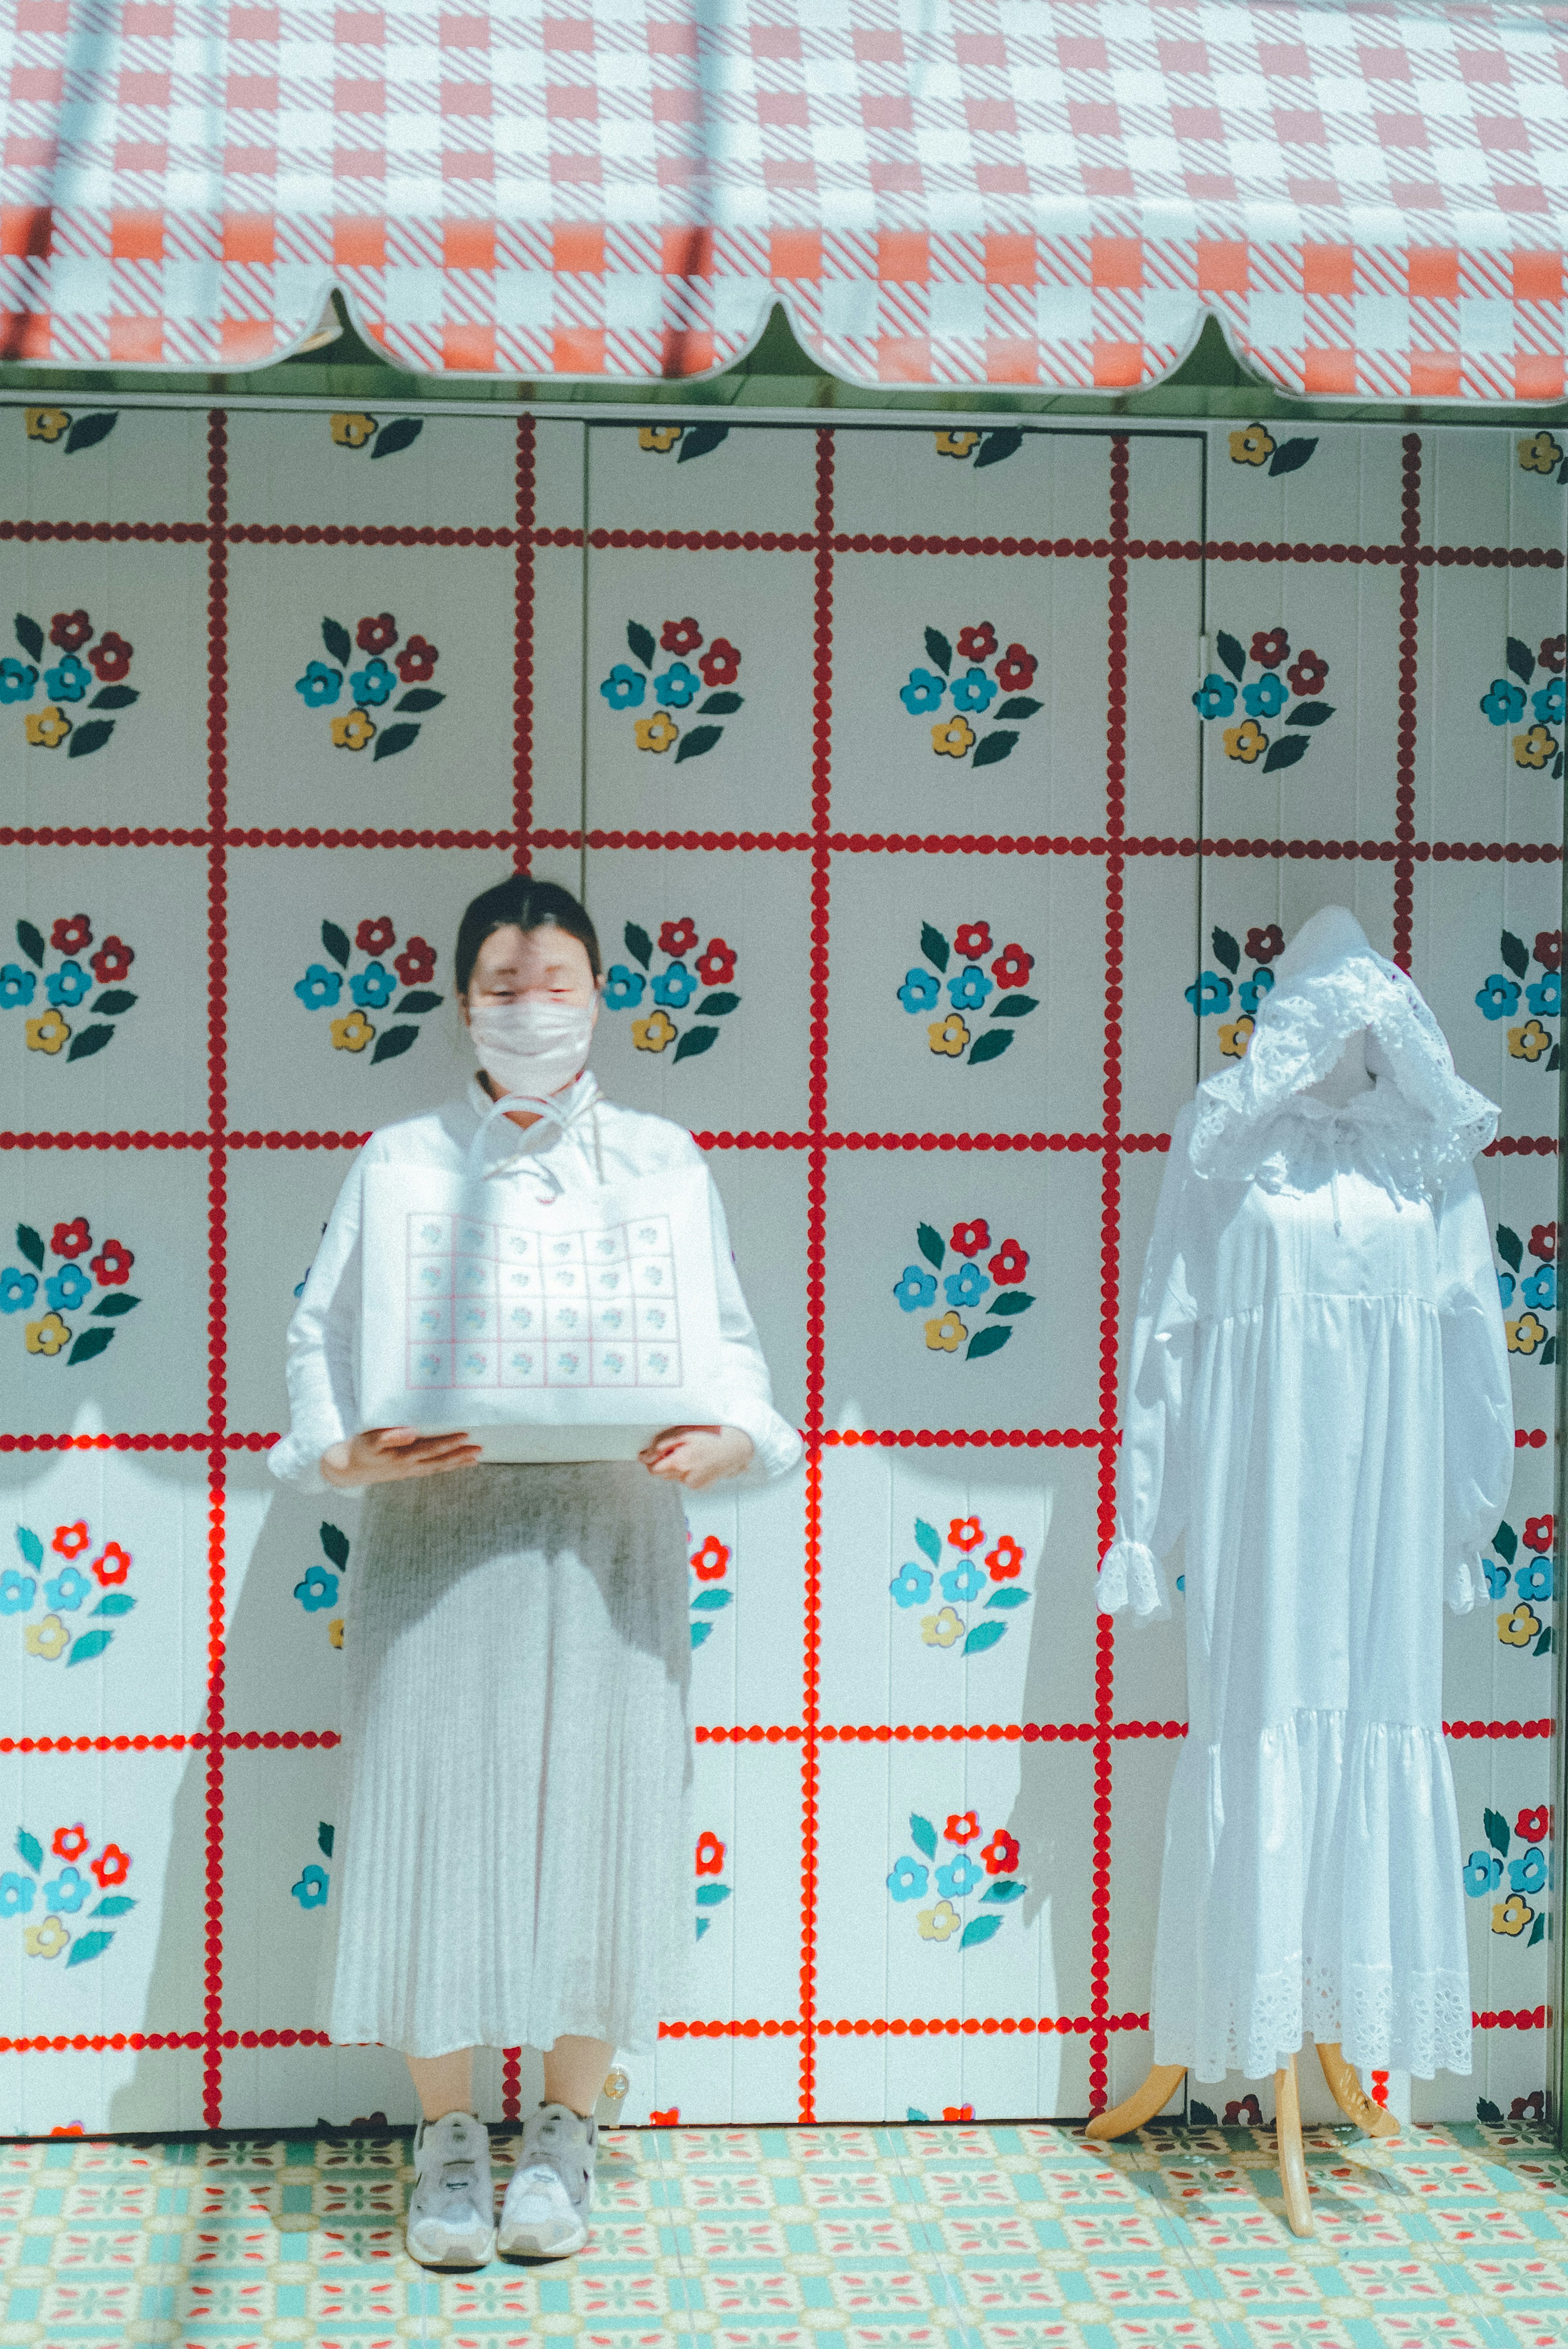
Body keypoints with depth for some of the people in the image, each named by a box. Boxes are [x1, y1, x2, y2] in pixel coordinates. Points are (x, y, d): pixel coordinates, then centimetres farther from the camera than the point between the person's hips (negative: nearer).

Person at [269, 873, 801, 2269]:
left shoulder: (658, 1158, 11)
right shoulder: (401, 1160, 10)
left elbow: (725, 1336, 8)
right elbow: (324, 1332, 5)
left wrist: (730, 1439, -13)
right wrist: (342, 1452, -14)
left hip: (606, 1536, 0)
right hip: (437, 1535, 0)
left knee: (595, 1811, 1)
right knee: (437, 1806, 0)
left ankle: (565, 2130, 18)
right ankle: (449, 2137, 16)